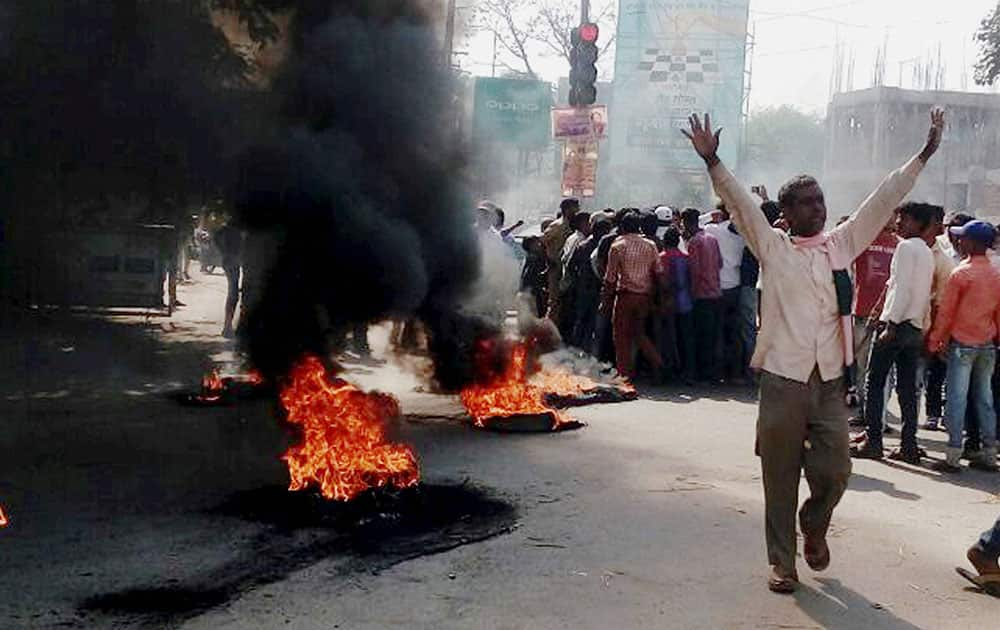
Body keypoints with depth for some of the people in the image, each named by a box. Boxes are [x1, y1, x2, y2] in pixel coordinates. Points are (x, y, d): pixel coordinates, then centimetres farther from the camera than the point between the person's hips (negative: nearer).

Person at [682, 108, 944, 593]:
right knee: (780, 478, 4)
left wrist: (925, 154, 8)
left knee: (835, 471, 0)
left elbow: (884, 201, 11)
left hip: (830, 381, 3)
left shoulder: (842, 244, 12)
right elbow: (741, 203, -8)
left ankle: (815, 525, 32)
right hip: (782, 380, -2)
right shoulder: (773, 248, 3)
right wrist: (712, 161, -20)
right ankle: (782, 563, 18)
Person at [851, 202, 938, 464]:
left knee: (874, 383, -2)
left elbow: (902, 288, -16)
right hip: (915, 328, 8)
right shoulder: (927, 253, 17)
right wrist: (923, 328, 17)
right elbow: (927, 294, 16)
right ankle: (909, 446, 7)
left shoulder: (906, 247, -8)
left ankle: (873, 442, -3)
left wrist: (890, 323, -18)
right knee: (907, 388, 8)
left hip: (897, 323, -8)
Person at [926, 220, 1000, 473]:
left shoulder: (961, 273, -12)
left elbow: (945, 312, -9)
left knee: (957, 399, -3)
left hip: (962, 343, -6)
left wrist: (935, 341, -1)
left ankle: (953, 456, -4)